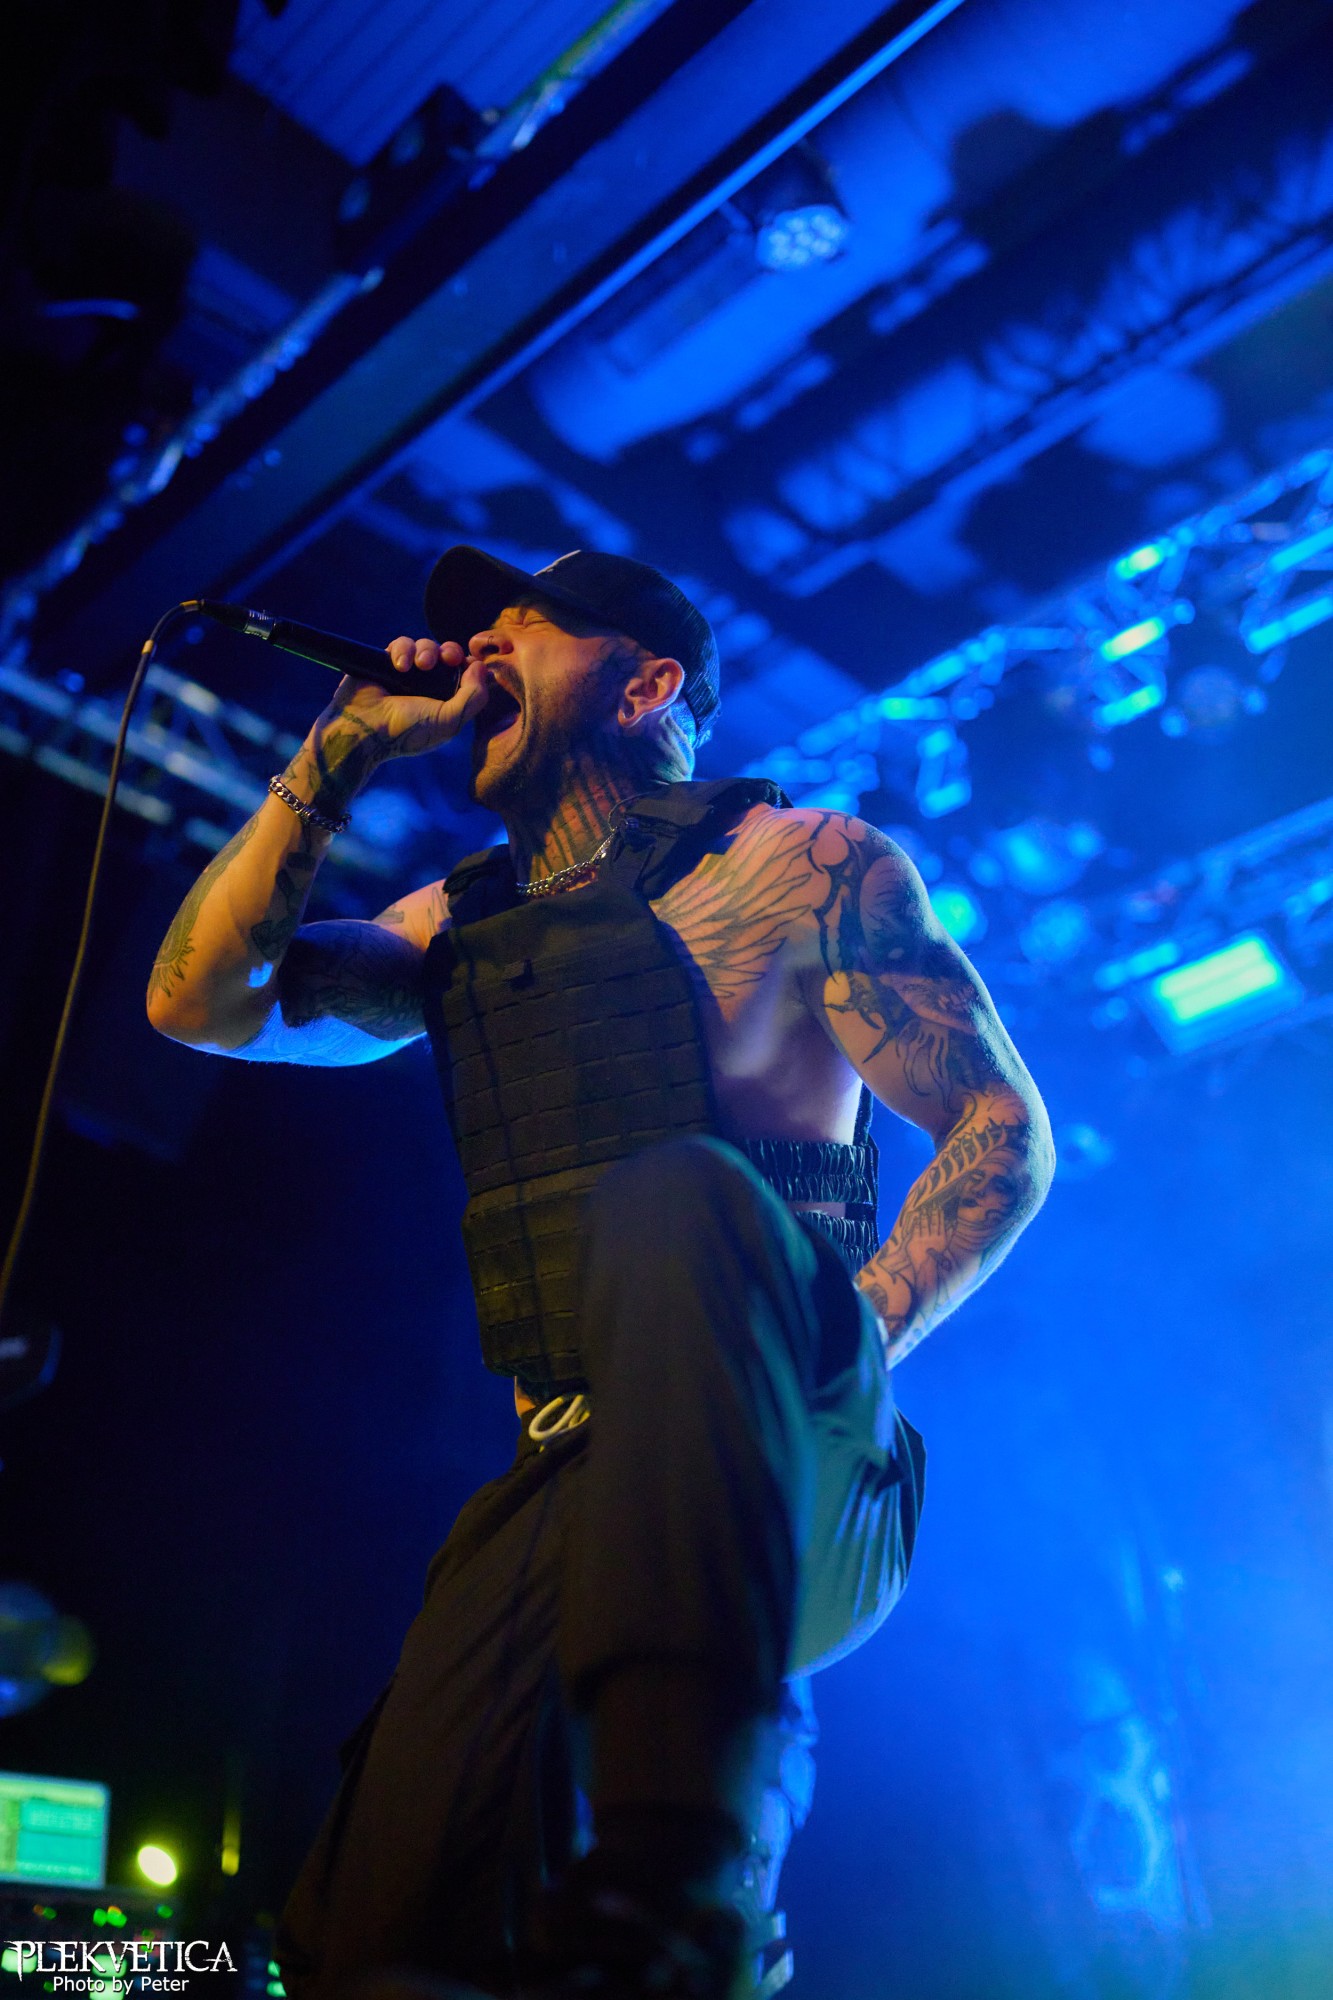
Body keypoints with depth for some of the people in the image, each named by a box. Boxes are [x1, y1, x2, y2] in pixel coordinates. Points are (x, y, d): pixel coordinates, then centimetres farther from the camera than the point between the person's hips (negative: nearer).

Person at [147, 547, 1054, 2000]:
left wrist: (846, 1346, -17)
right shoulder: (461, 921, 19)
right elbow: (202, 1002, 11)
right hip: (570, 1489, 4)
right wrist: (340, 754, 7)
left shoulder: (798, 863, 2)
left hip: (801, 1493, -3)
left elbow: (1005, 1132, -1)